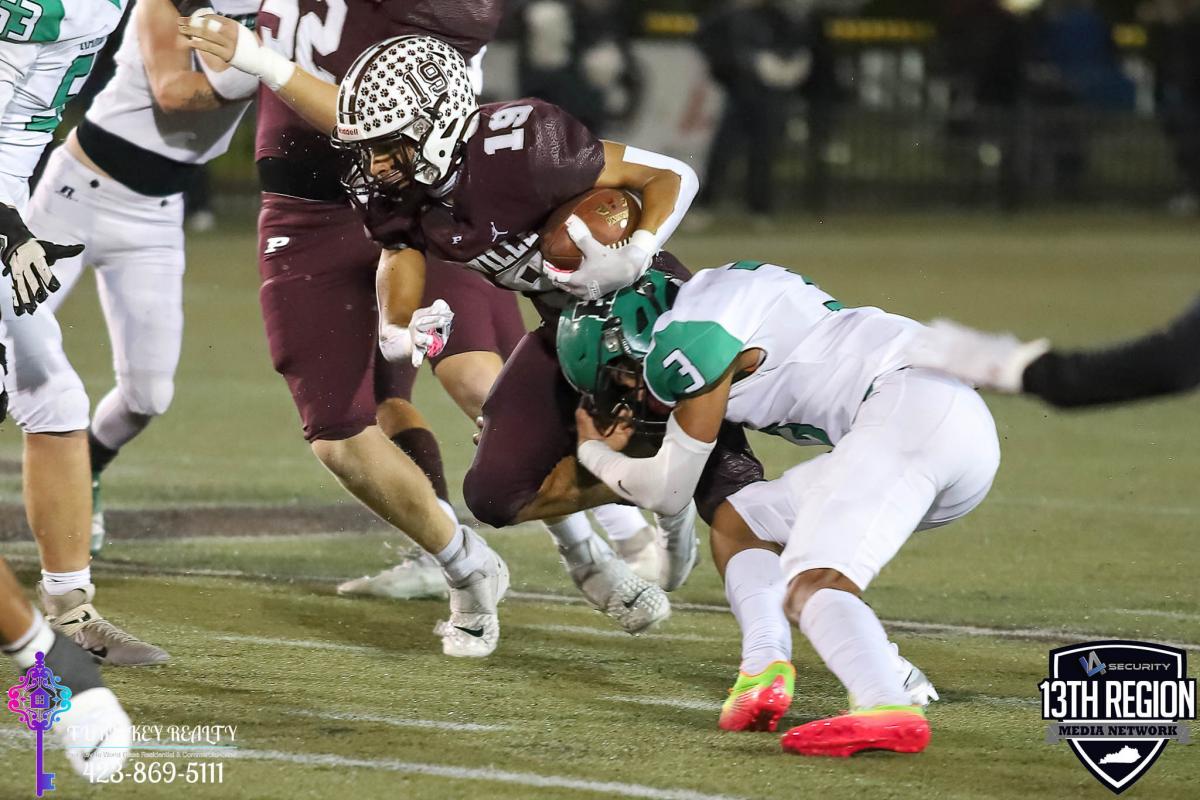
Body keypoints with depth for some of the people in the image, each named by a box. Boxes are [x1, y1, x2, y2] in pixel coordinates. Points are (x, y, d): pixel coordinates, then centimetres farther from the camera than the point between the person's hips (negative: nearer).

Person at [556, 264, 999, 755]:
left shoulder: (688, 340, -3)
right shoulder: (715, 303, 25)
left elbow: (668, 492, 7)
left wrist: (595, 453, 25)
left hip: (910, 403, -10)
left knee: (811, 585, -24)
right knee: (738, 523, 16)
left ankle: (887, 709, -51)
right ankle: (765, 669, -7)